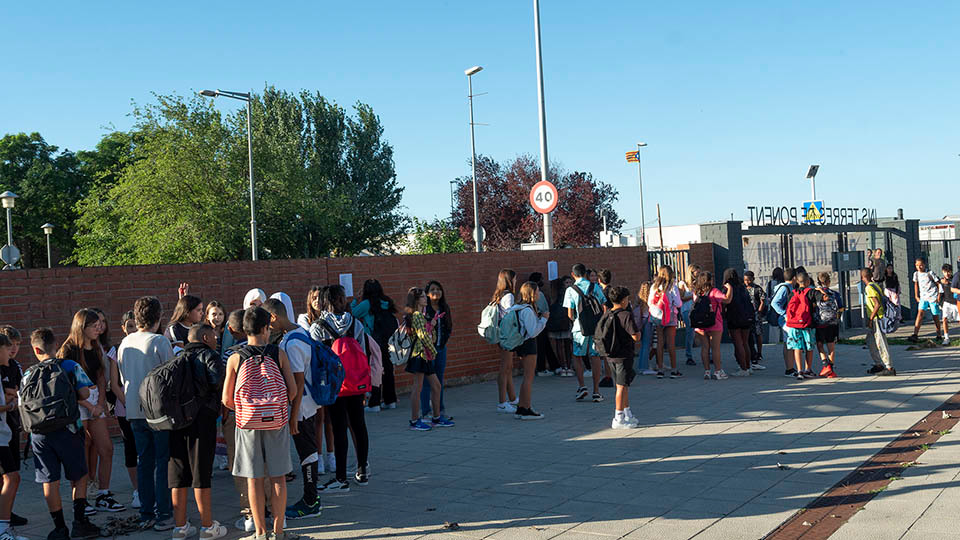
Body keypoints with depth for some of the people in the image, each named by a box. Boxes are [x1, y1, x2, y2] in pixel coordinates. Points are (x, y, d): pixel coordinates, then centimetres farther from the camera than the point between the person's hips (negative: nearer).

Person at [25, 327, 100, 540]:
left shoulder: (28, 375, 5)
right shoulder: (70, 366, -2)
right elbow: (84, 393, -7)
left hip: (39, 433, 2)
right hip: (67, 430, -2)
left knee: (50, 482, 7)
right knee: (78, 476, 12)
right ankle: (79, 522, 8)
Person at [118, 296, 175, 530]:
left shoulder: (125, 342, 5)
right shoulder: (160, 342, -13)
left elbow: (123, 377, 14)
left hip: (134, 411, 6)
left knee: (144, 462, 12)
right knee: (163, 462, 1)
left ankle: (146, 514, 16)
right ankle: (163, 515, 1)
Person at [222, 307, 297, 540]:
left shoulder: (235, 359, -4)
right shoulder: (279, 354, -3)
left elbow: (227, 399, -2)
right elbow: (292, 389, -3)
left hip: (247, 424, 0)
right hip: (277, 423, 0)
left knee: (254, 479, 8)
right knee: (278, 477, 10)